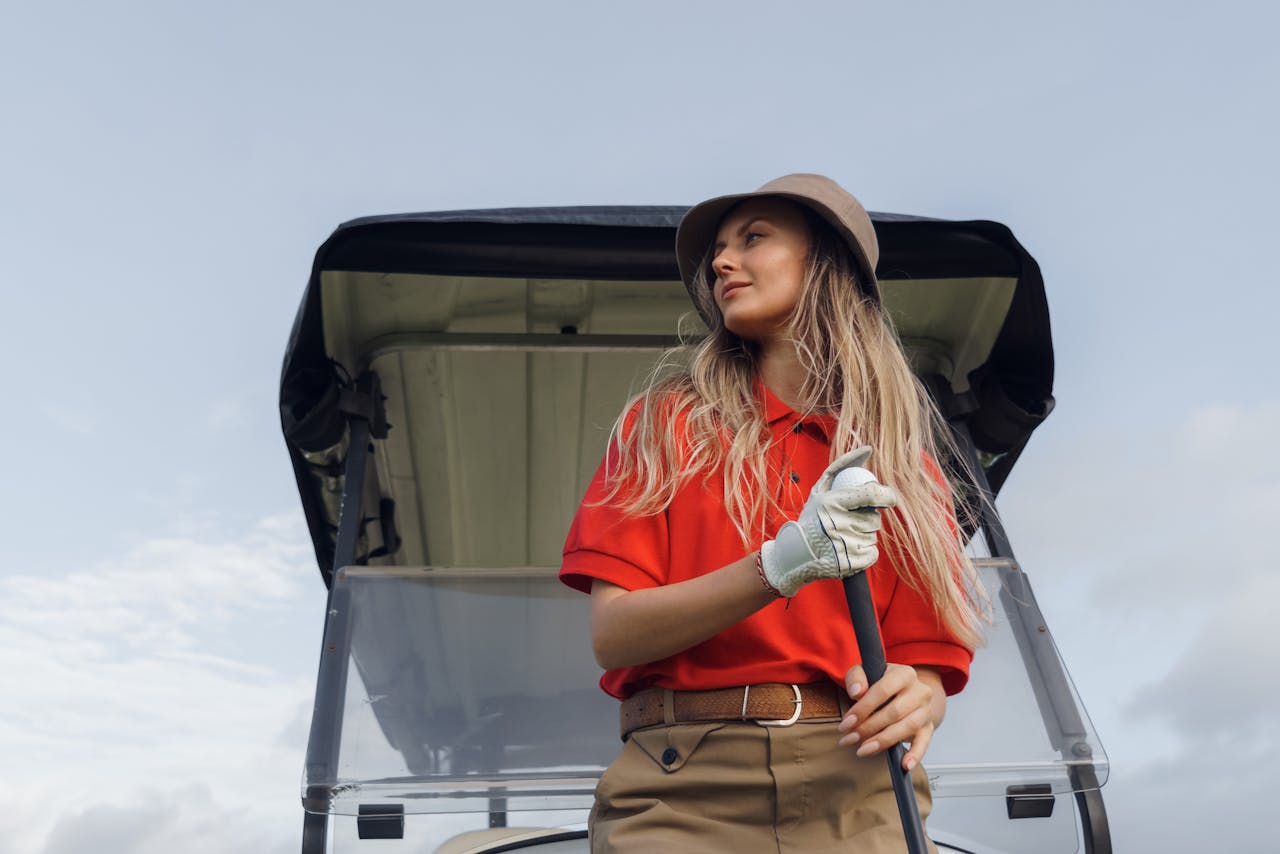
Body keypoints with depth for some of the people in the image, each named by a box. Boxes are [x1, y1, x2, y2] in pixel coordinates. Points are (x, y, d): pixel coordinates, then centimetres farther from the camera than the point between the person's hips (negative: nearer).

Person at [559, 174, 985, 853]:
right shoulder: (667, 422, 7)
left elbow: (927, 662, 8)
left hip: (856, 794, 3)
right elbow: (612, 636, -4)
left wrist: (915, 701, -15)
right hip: (682, 792, -3)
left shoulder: (904, 461, 11)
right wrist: (780, 567, -17)